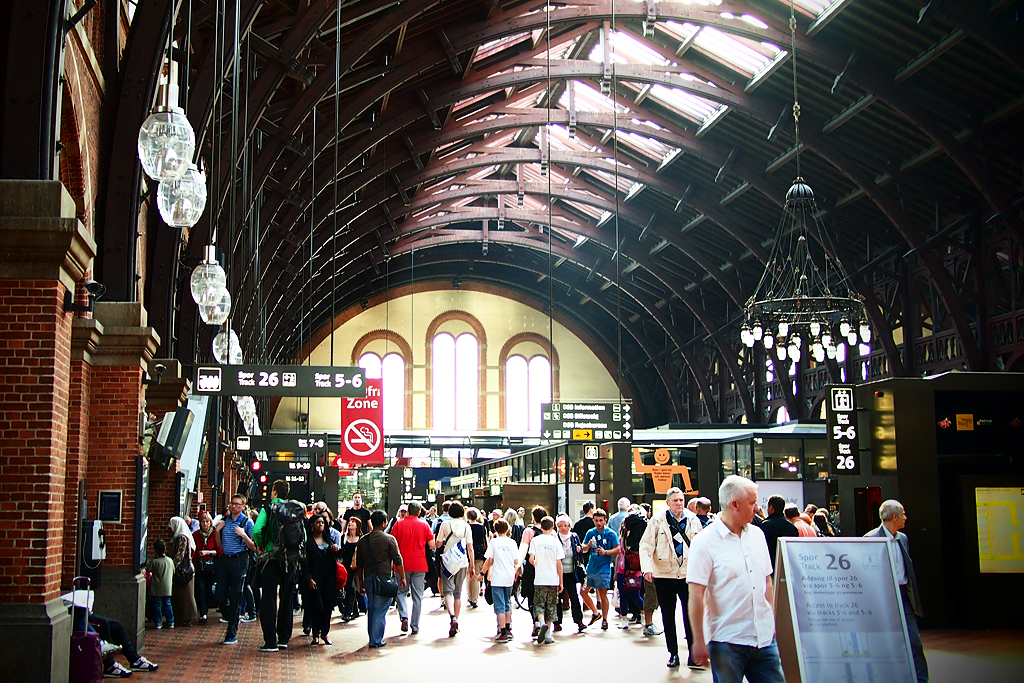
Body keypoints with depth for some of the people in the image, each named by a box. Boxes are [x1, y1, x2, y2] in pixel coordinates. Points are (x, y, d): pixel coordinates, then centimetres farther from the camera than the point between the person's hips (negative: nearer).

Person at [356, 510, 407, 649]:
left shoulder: (363, 540, 8)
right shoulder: (389, 539, -7)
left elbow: (359, 563, 14)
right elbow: (398, 560, -5)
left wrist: (361, 580, 24)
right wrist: (402, 577, 4)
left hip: (368, 578, 5)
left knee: (371, 608, 15)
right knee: (380, 609, -2)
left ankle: (372, 638, 21)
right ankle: (376, 640, -3)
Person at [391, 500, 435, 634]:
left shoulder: (399, 524, -2)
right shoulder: (424, 525, -1)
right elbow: (432, 545, 0)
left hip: (403, 564, 0)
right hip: (419, 565, 0)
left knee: (402, 592, 13)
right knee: (417, 595, 6)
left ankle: (404, 616, -8)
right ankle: (415, 626, 6)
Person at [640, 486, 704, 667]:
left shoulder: (693, 520, 4)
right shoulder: (658, 520, -3)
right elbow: (646, 545, -5)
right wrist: (647, 568, -17)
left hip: (688, 573, 1)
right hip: (664, 574, -1)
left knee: (690, 615, -2)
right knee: (668, 617, 8)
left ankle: (693, 654, 7)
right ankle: (673, 654, 19)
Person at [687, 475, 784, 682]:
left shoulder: (757, 535, 10)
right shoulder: (705, 542, -10)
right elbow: (696, 595, -13)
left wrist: (774, 621, 14)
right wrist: (698, 642, -15)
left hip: (764, 637, 5)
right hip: (726, 641, -5)